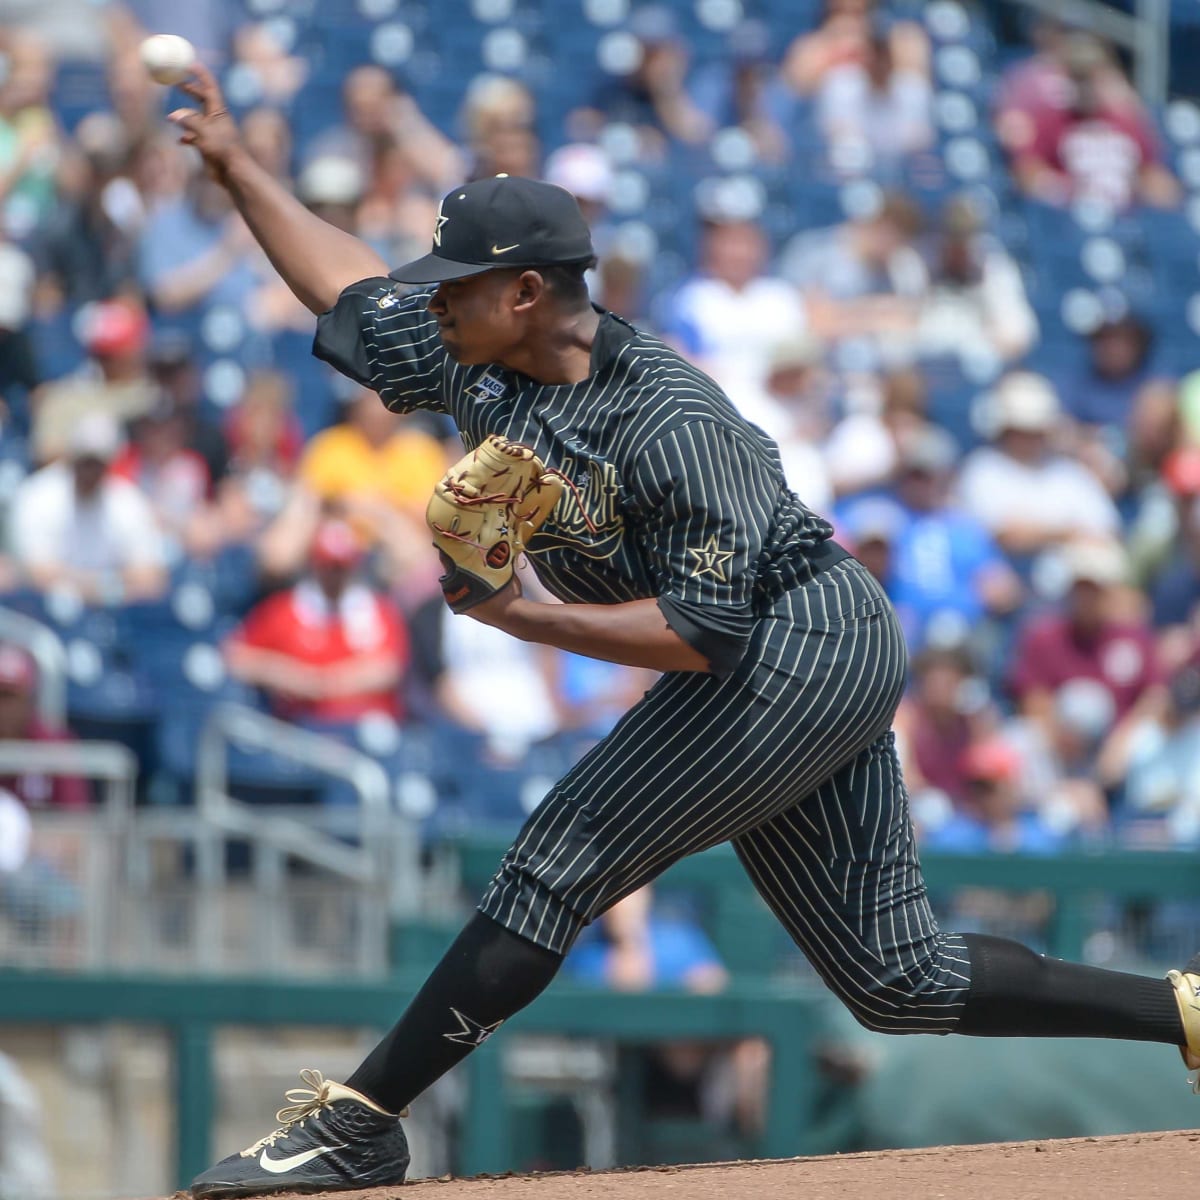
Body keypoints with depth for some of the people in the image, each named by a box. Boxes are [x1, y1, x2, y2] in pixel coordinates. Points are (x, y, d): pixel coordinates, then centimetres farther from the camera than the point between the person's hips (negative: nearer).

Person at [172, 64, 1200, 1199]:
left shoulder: (668, 425, -23)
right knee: (897, 978, 7)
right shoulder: (478, 360, 3)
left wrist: (519, 615, -26)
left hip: (801, 651, -10)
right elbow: (353, 289, 19)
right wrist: (237, 167, 18)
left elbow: (703, 633, -26)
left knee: (556, 869, -14)